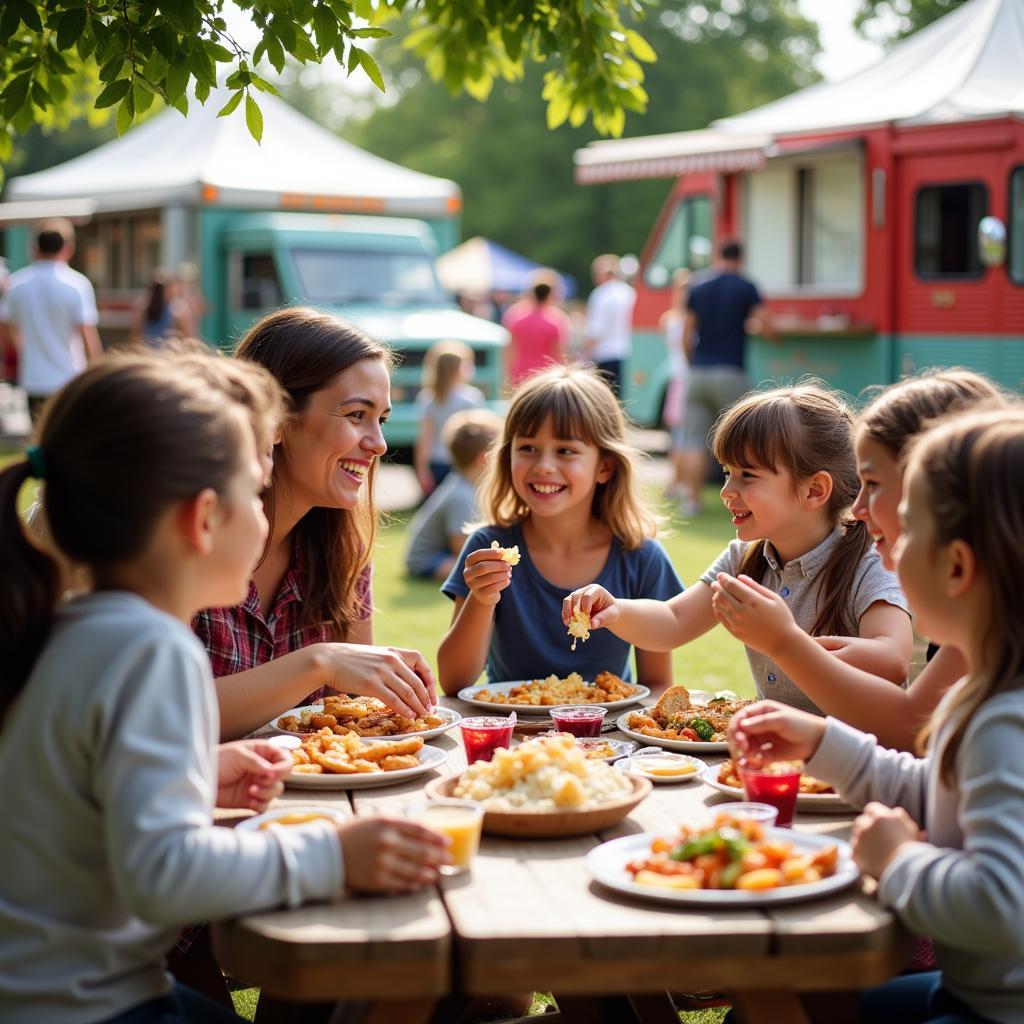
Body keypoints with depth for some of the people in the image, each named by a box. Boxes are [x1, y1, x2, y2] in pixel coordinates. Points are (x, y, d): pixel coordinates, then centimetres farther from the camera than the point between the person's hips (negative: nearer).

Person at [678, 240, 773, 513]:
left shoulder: (697, 287, 8)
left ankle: (692, 498, -1)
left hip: (698, 372, 3)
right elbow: (768, 329, -7)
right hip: (730, 372, -3)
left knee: (695, 441, 3)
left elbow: (687, 335, 9)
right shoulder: (745, 288, -2)